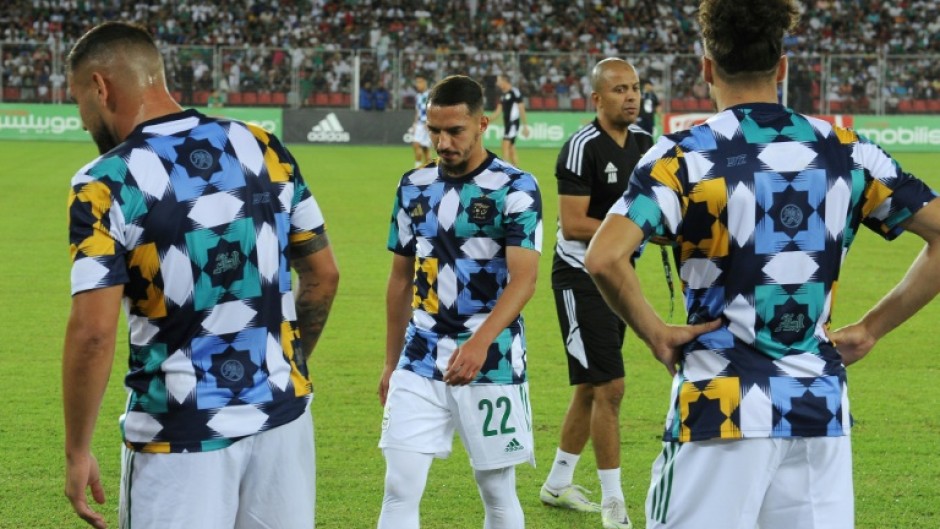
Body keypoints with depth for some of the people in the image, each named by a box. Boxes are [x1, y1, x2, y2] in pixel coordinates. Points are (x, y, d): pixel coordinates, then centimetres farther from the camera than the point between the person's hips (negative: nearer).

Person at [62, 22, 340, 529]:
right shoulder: (262, 148, 3)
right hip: (282, 414, 5)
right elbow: (322, 275, 11)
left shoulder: (106, 183, -12)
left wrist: (77, 452, -8)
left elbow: (93, 333, -18)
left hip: (182, 438, -4)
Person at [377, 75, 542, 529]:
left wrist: (480, 343, -32)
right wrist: (391, 363, 18)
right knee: (400, 488, -5)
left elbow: (523, 278, -17)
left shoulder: (515, 189, -8)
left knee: (497, 491, 6)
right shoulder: (414, 186, 8)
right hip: (419, 365, 4)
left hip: (490, 364, -4)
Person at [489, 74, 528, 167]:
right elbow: (498, 113, 18)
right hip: (507, 124, 9)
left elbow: (521, 110, -11)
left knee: (505, 146, -16)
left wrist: (524, 126, -12)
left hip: (513, 123, -9)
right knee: (511, 149, 9)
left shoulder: (515, 92, -10)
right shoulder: (503, 95, 15)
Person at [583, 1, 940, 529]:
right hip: (823, 410, 4)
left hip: (724, 411, -3)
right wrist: (871, 329, 9)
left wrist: (656, 333, -4)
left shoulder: (686, 154, -6)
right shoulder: (846, 152, 6)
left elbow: (605, 258, -19)